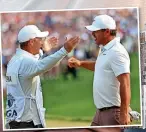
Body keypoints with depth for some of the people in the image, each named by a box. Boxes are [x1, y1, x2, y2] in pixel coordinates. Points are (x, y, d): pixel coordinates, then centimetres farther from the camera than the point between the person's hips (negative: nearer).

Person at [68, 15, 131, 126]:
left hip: (114, 112, -10)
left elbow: (125, 85, -24)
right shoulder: (105, 50, 13)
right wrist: (80, 63, 21)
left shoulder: (117, 52, -18)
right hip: (100, 111, 10)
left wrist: (124, 114, -29)